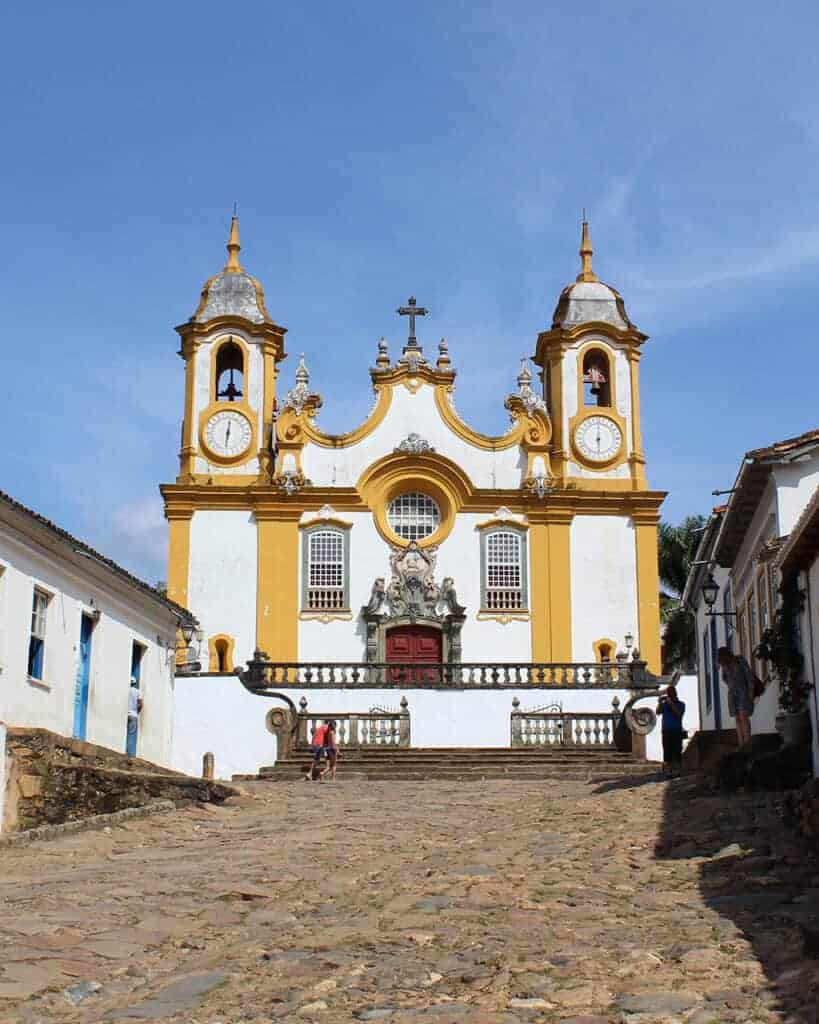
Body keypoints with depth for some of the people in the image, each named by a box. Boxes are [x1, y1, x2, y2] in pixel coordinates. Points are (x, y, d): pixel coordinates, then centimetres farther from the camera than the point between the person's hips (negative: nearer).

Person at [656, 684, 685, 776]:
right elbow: (658, 712, 0)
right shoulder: (664, 704, 12)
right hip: (666, 731, 2)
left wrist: (671, 703, -16)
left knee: (677, 751, -3)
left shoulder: (681, 704, 5)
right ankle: (667, 770, 1)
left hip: (677, 731, -2)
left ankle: (676, 770, 0)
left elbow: (678, 713, -12)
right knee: (667, 751, 0)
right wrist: (660, 702, -11)